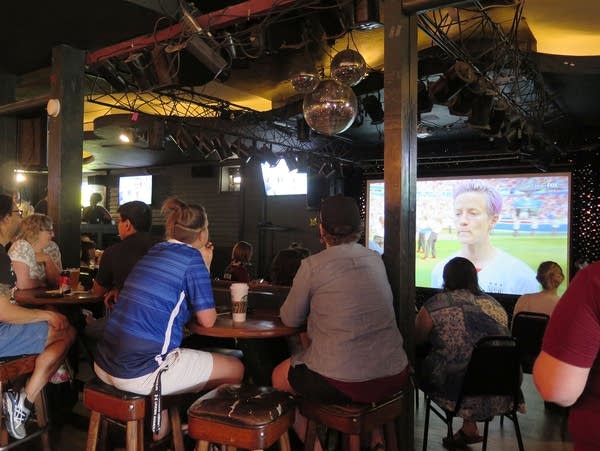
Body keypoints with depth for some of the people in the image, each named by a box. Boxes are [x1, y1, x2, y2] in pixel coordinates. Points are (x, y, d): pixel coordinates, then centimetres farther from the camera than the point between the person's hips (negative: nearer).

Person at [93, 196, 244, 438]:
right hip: (140, 373, -9)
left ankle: (158, 428, 42)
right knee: (235, 369, 6)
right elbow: (207, 320, -2)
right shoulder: (192, 258, -9)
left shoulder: (154, 251, 12)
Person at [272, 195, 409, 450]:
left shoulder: (312, 265, -9)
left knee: (279, 377, 23)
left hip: (341, 383, -5)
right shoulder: (376, 260, 7)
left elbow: (290, 319, 4)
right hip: (394, 377, 5)